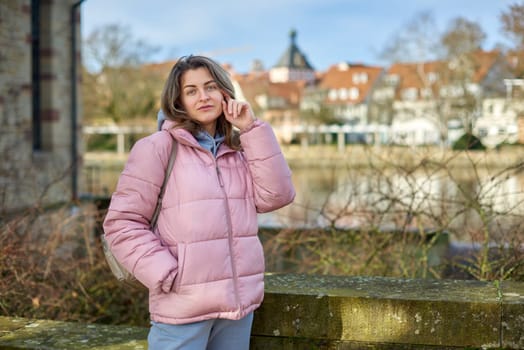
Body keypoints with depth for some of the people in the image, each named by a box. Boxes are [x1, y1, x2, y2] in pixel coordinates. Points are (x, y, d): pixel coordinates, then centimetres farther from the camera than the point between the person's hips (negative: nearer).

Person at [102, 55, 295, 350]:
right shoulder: (157, 148, -6)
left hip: (239, 302, 5)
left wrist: (252, 130, -4)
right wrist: (167, 275, -16)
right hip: (184, 308, -5)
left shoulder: (239, 150, 11)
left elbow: (276, 196, -2)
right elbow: (122, 223, -8)